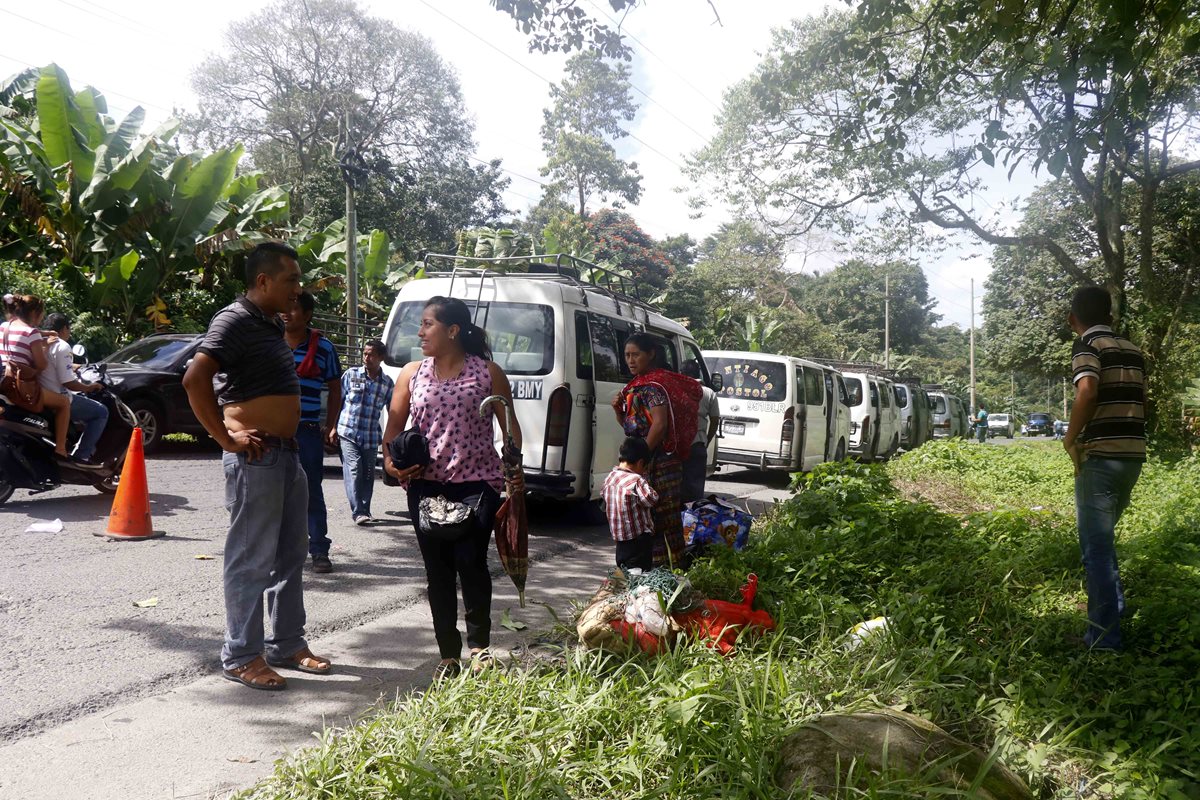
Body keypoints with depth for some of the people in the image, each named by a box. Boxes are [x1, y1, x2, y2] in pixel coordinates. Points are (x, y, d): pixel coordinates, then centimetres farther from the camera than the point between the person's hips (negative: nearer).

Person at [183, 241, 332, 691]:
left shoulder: (273, 324, 16)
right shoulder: (236, 321, -13)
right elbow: (195, 379, -25)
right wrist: (227, 439, -20)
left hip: (287, 452, 10)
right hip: (255, 456, -10)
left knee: (291, 554, 15)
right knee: (251, 560, -2)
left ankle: (288, 645, 27)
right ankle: (241, 658, 9)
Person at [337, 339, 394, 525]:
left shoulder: (388, 384, 5)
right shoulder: (351, 374, 1)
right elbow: (337, 400, 7)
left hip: (371, 437, 2)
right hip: (348, 433, -2)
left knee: (368, 474, 8)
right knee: (354, 469, -13)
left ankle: (364, 511, 21)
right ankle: (358, 512, -16)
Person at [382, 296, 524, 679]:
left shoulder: (488, 372, 3)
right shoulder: (412, 374, 10)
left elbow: (509, 426, 6)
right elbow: (394, 427, 11)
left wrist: (516, 468, -7)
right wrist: (391, 462, -8)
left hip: (477, 482, -3)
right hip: (426, 485, 3)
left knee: (471, 562, -10)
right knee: (438, 569, 5)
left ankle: (479, 645, 12)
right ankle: (449, 655, 16)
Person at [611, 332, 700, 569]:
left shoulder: (654, 385, -13)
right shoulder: (638, 384, 17)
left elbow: (660, 424, -21)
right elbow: (629, 424, 24)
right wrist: (618, 409, 3)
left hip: (657, 460, -10)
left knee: (659, 515, -7)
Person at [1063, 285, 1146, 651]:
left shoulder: (1087, 344, -7)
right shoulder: (1132, 349, 15)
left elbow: (1088, 392, -23)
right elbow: (1141, 401, 19)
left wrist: (1070, 438, -12)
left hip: (1101, 455, -8)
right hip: (1132, 454, 8)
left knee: (1096, 546, -1)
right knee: (1103, 538, 25)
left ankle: (1104, 636, 3)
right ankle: (1113, 608, 36)